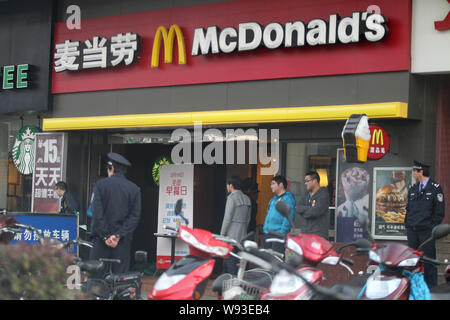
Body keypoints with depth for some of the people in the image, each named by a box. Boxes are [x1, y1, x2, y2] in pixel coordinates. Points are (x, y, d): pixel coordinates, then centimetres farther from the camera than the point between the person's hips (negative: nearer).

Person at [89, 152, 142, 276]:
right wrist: (118, 235, -6)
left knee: (95, 274, 1)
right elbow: (135, 216, -2)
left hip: (102, 238, -2)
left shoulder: (100, 185, 0)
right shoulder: (135, 189, 6)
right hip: (123, 240, 2)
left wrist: (105, 236, -7)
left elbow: (97, 213, -7)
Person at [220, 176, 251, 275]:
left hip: (231, 236, -7)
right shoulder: (247, 199, 13)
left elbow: (227, 218, -12)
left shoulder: (232, 197, -10)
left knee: (230, 262, -5)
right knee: (239, 262, 9)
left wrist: (222, 234, -6)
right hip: (242, 236, 7)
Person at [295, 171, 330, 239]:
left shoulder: (323, 195, -5)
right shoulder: (307, 196, 19)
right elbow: (297, 209, 5)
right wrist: (309, 208, -10)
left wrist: (304, 213, -1)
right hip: (305, 233, 7)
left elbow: (316, 212, -17)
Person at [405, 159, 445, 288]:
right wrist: (407, 225, 12)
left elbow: (440, 212, -3)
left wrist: (432, 227, -8)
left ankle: (431, 286, 1)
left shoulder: (435, 188, -2)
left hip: (427, 230, -6)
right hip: (412, 231, 6)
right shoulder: (412, 189, 16)